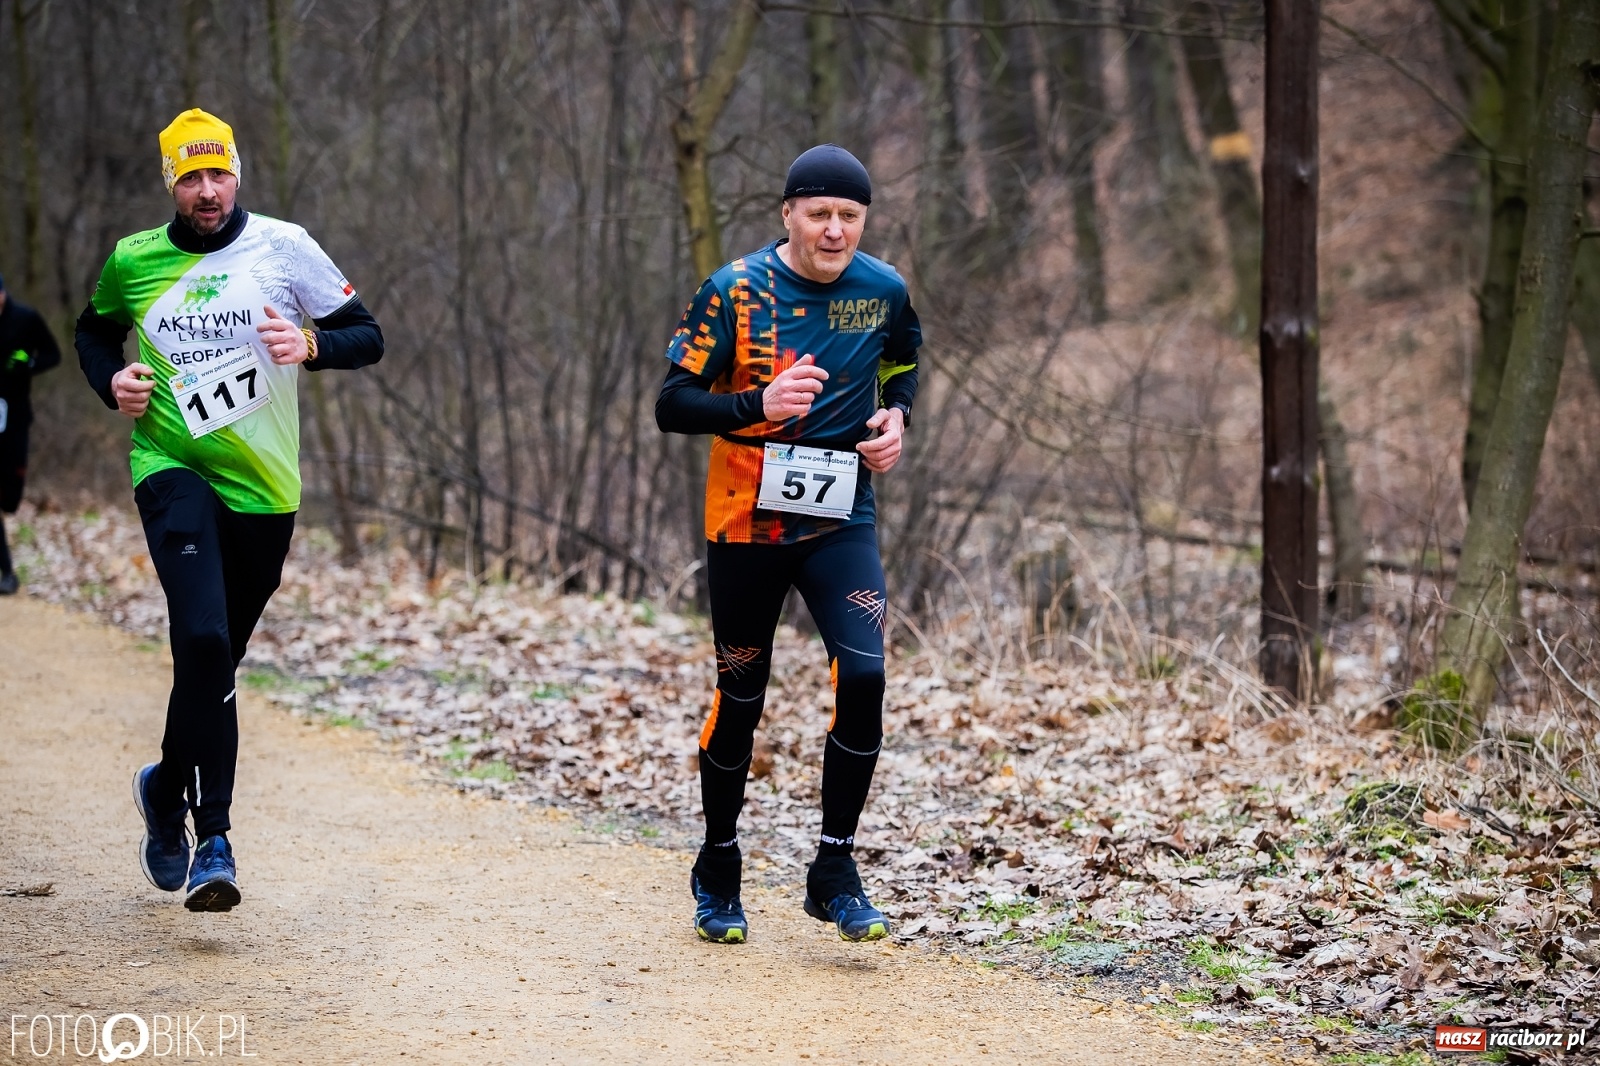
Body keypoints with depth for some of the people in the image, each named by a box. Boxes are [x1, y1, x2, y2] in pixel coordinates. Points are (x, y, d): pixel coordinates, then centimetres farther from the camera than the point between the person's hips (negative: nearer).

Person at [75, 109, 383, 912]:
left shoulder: (283, 247, -1)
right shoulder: (133, 261, 5)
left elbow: (368, 337, 0)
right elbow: (94, 330, 25)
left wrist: (311, 347, -20)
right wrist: (112, 381, 4)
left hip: (263, 487, 1)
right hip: (173, 473, -1)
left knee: (214, 659, 11)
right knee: (203, 640, -22)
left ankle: (168, 786, 38)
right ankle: (212, 837, -17)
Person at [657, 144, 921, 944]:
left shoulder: (882, 290, 0)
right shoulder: (735, 291, -11)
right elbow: (672, 406, -10)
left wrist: (895, 415, 2)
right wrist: (760, 406, -26)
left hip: (841, 521, 2)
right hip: (745, 520, -2)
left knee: (863, 676, -17)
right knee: (740, 696, 7)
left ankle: (835, 871, -2)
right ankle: (717, 871, 28)